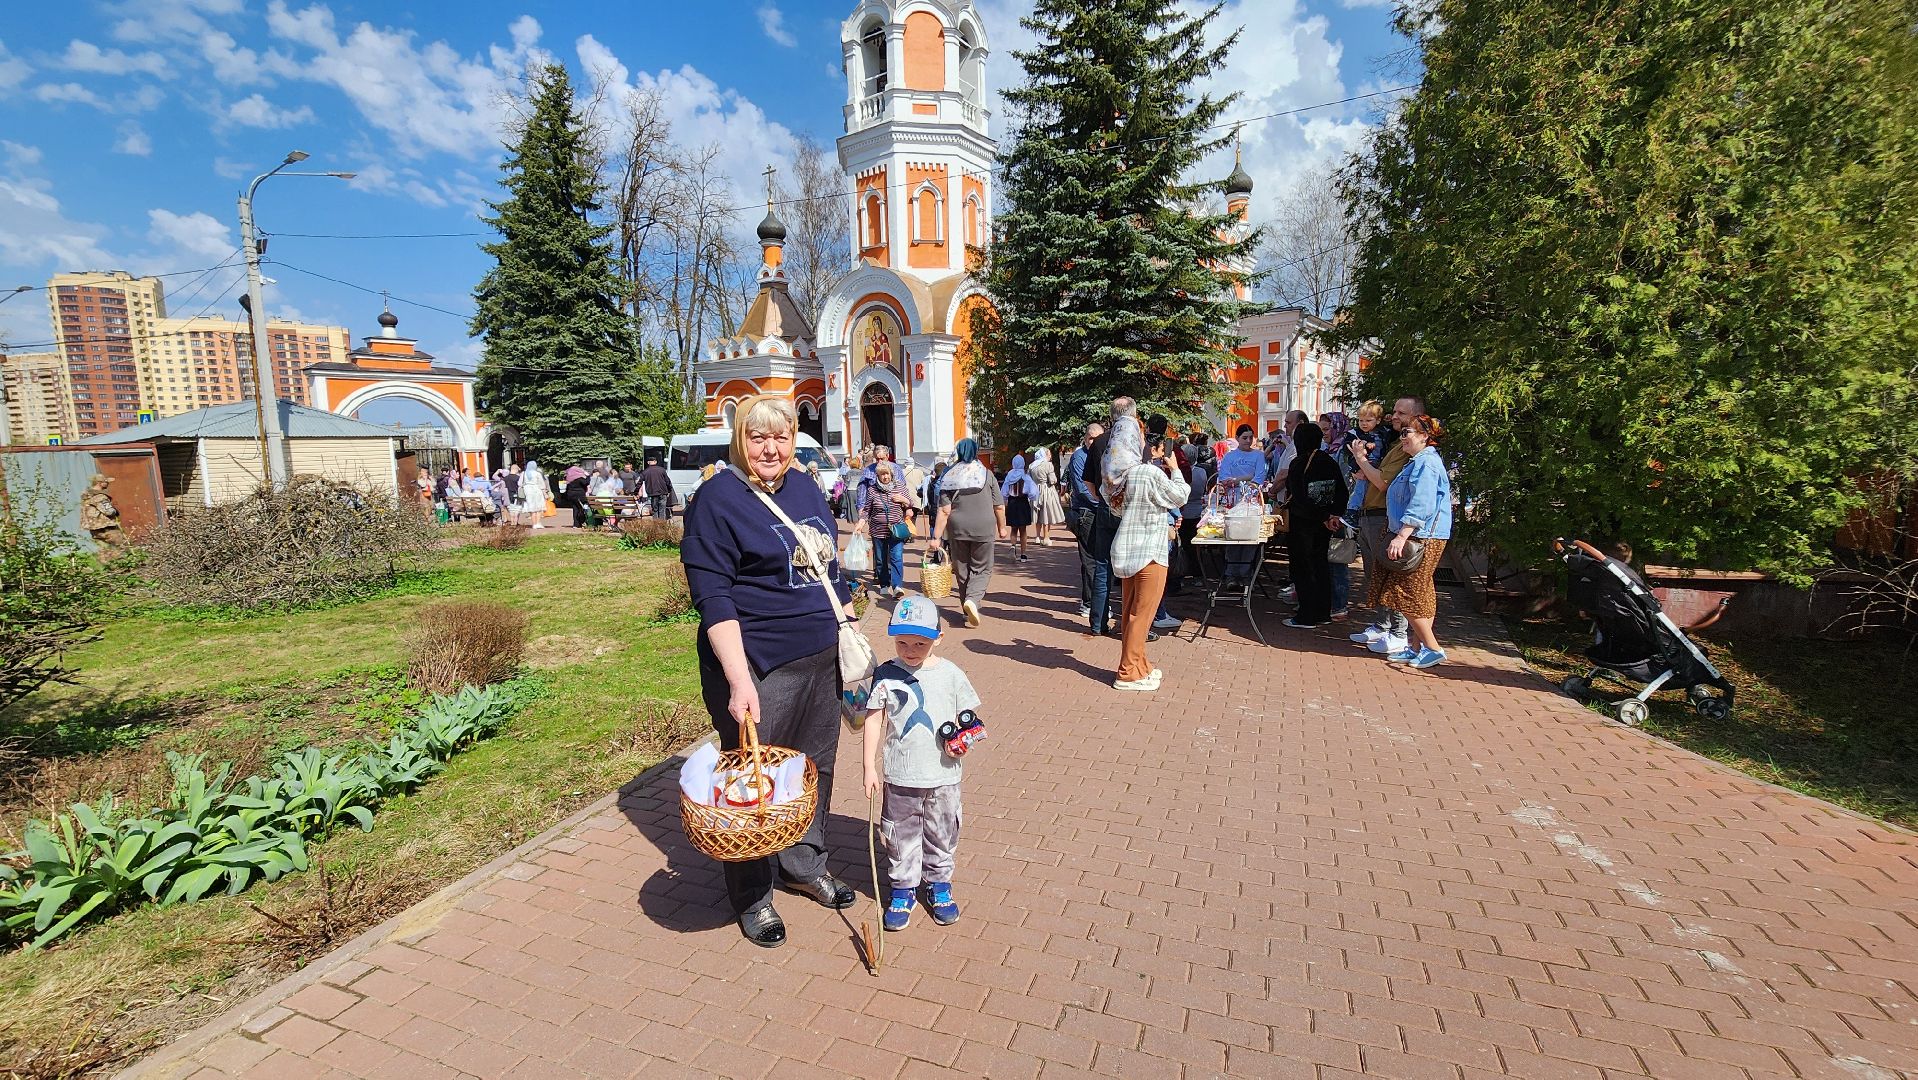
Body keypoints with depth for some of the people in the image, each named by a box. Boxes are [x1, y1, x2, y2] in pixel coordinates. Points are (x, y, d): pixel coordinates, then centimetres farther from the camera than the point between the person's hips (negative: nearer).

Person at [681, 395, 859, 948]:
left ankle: (805, 864, 41)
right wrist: (739, 681, -23)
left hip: (821, 658, 7)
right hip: (760, 668, -7)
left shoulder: (806, 490, 9)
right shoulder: (718, 499, -12)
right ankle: (752, 896, 29)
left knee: (816, 766, 18)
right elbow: (712, 598, -17)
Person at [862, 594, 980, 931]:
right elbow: (874, 720, -2)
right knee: (900, 836, 11)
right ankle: (903, 889, 31)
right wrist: (870, 766, -5)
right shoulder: (885, 674, -5)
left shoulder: (951, 674, -4)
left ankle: (939, 884, 37)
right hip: (900, 777, 0)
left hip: (943, 776, 1)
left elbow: (965, 717, 7)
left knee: (942, 834, 16)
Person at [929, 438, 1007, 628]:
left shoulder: (949, 477, -1)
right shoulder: (986, 474, -1)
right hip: (984, 529, -1)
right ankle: (972, 599, -16)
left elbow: (944, 510, -6)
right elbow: (999, 506, 2)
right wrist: (1001, 527, 16)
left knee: (962, 570, 15)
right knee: (982, 569, 9)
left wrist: (937, 537, -3)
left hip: (957, 529, 1)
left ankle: (968, 611, 21)